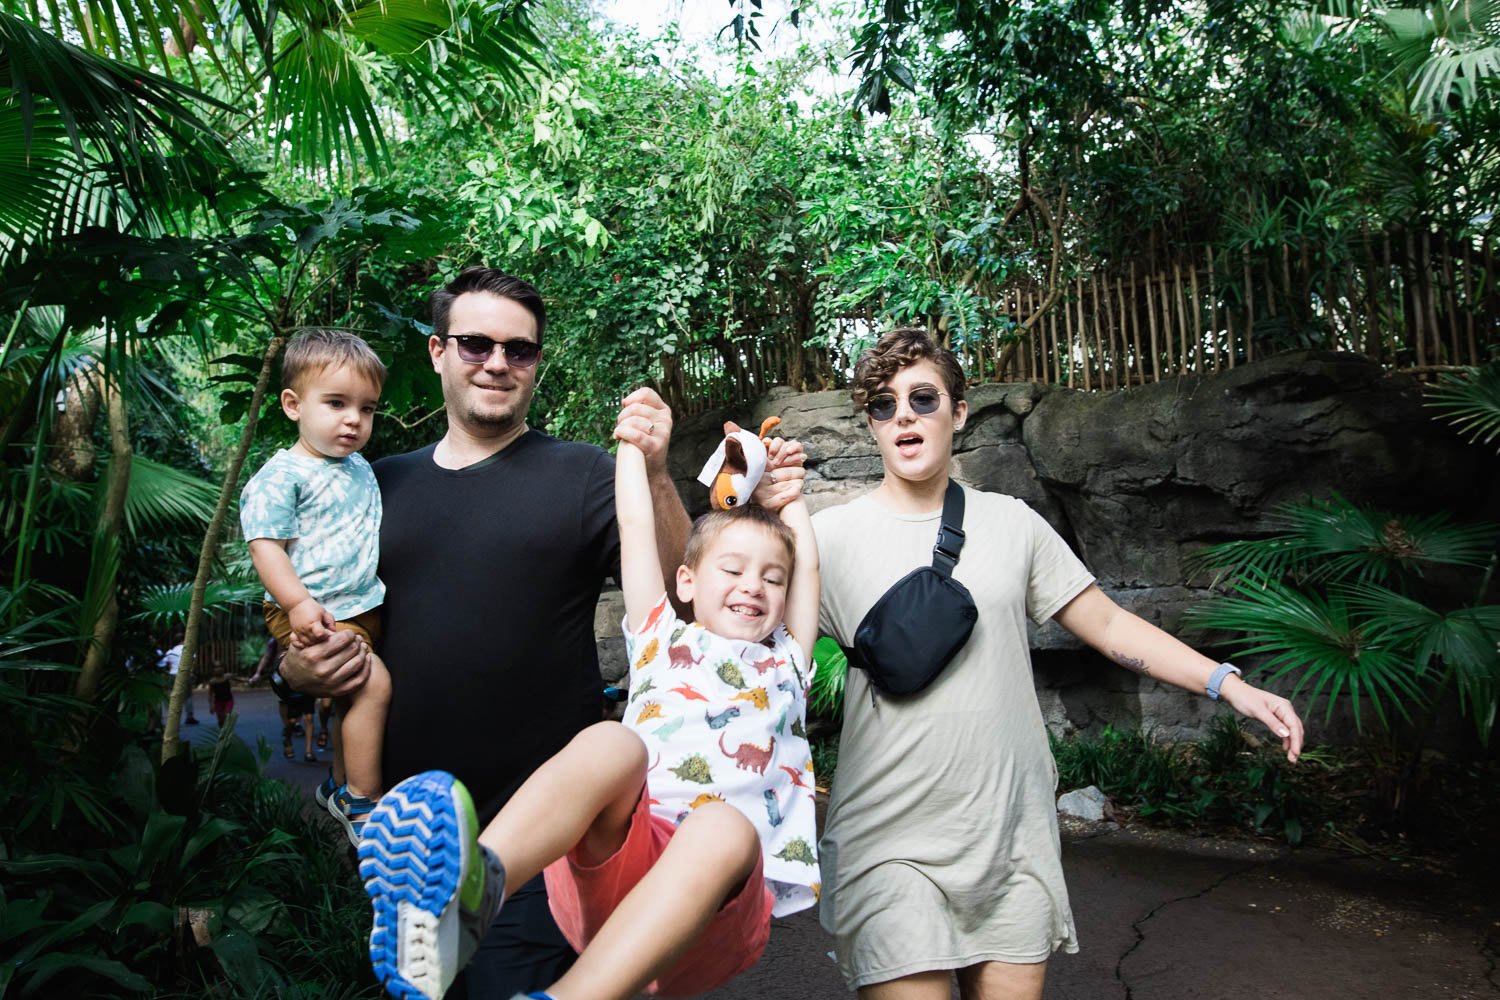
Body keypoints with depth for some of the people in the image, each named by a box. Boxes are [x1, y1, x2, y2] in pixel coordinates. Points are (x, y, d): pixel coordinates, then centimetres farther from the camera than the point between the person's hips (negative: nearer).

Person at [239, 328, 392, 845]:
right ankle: (363, 802, -9)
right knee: (373, 683, -22)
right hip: (312, 616, -8)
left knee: (358, 696, 18)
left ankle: (341, 782, 39)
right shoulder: (282, 475, -12)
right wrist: (299, 603, -28)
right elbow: (265, 546, -17)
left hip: (362, 609, 9)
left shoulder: (361, 468, 13)